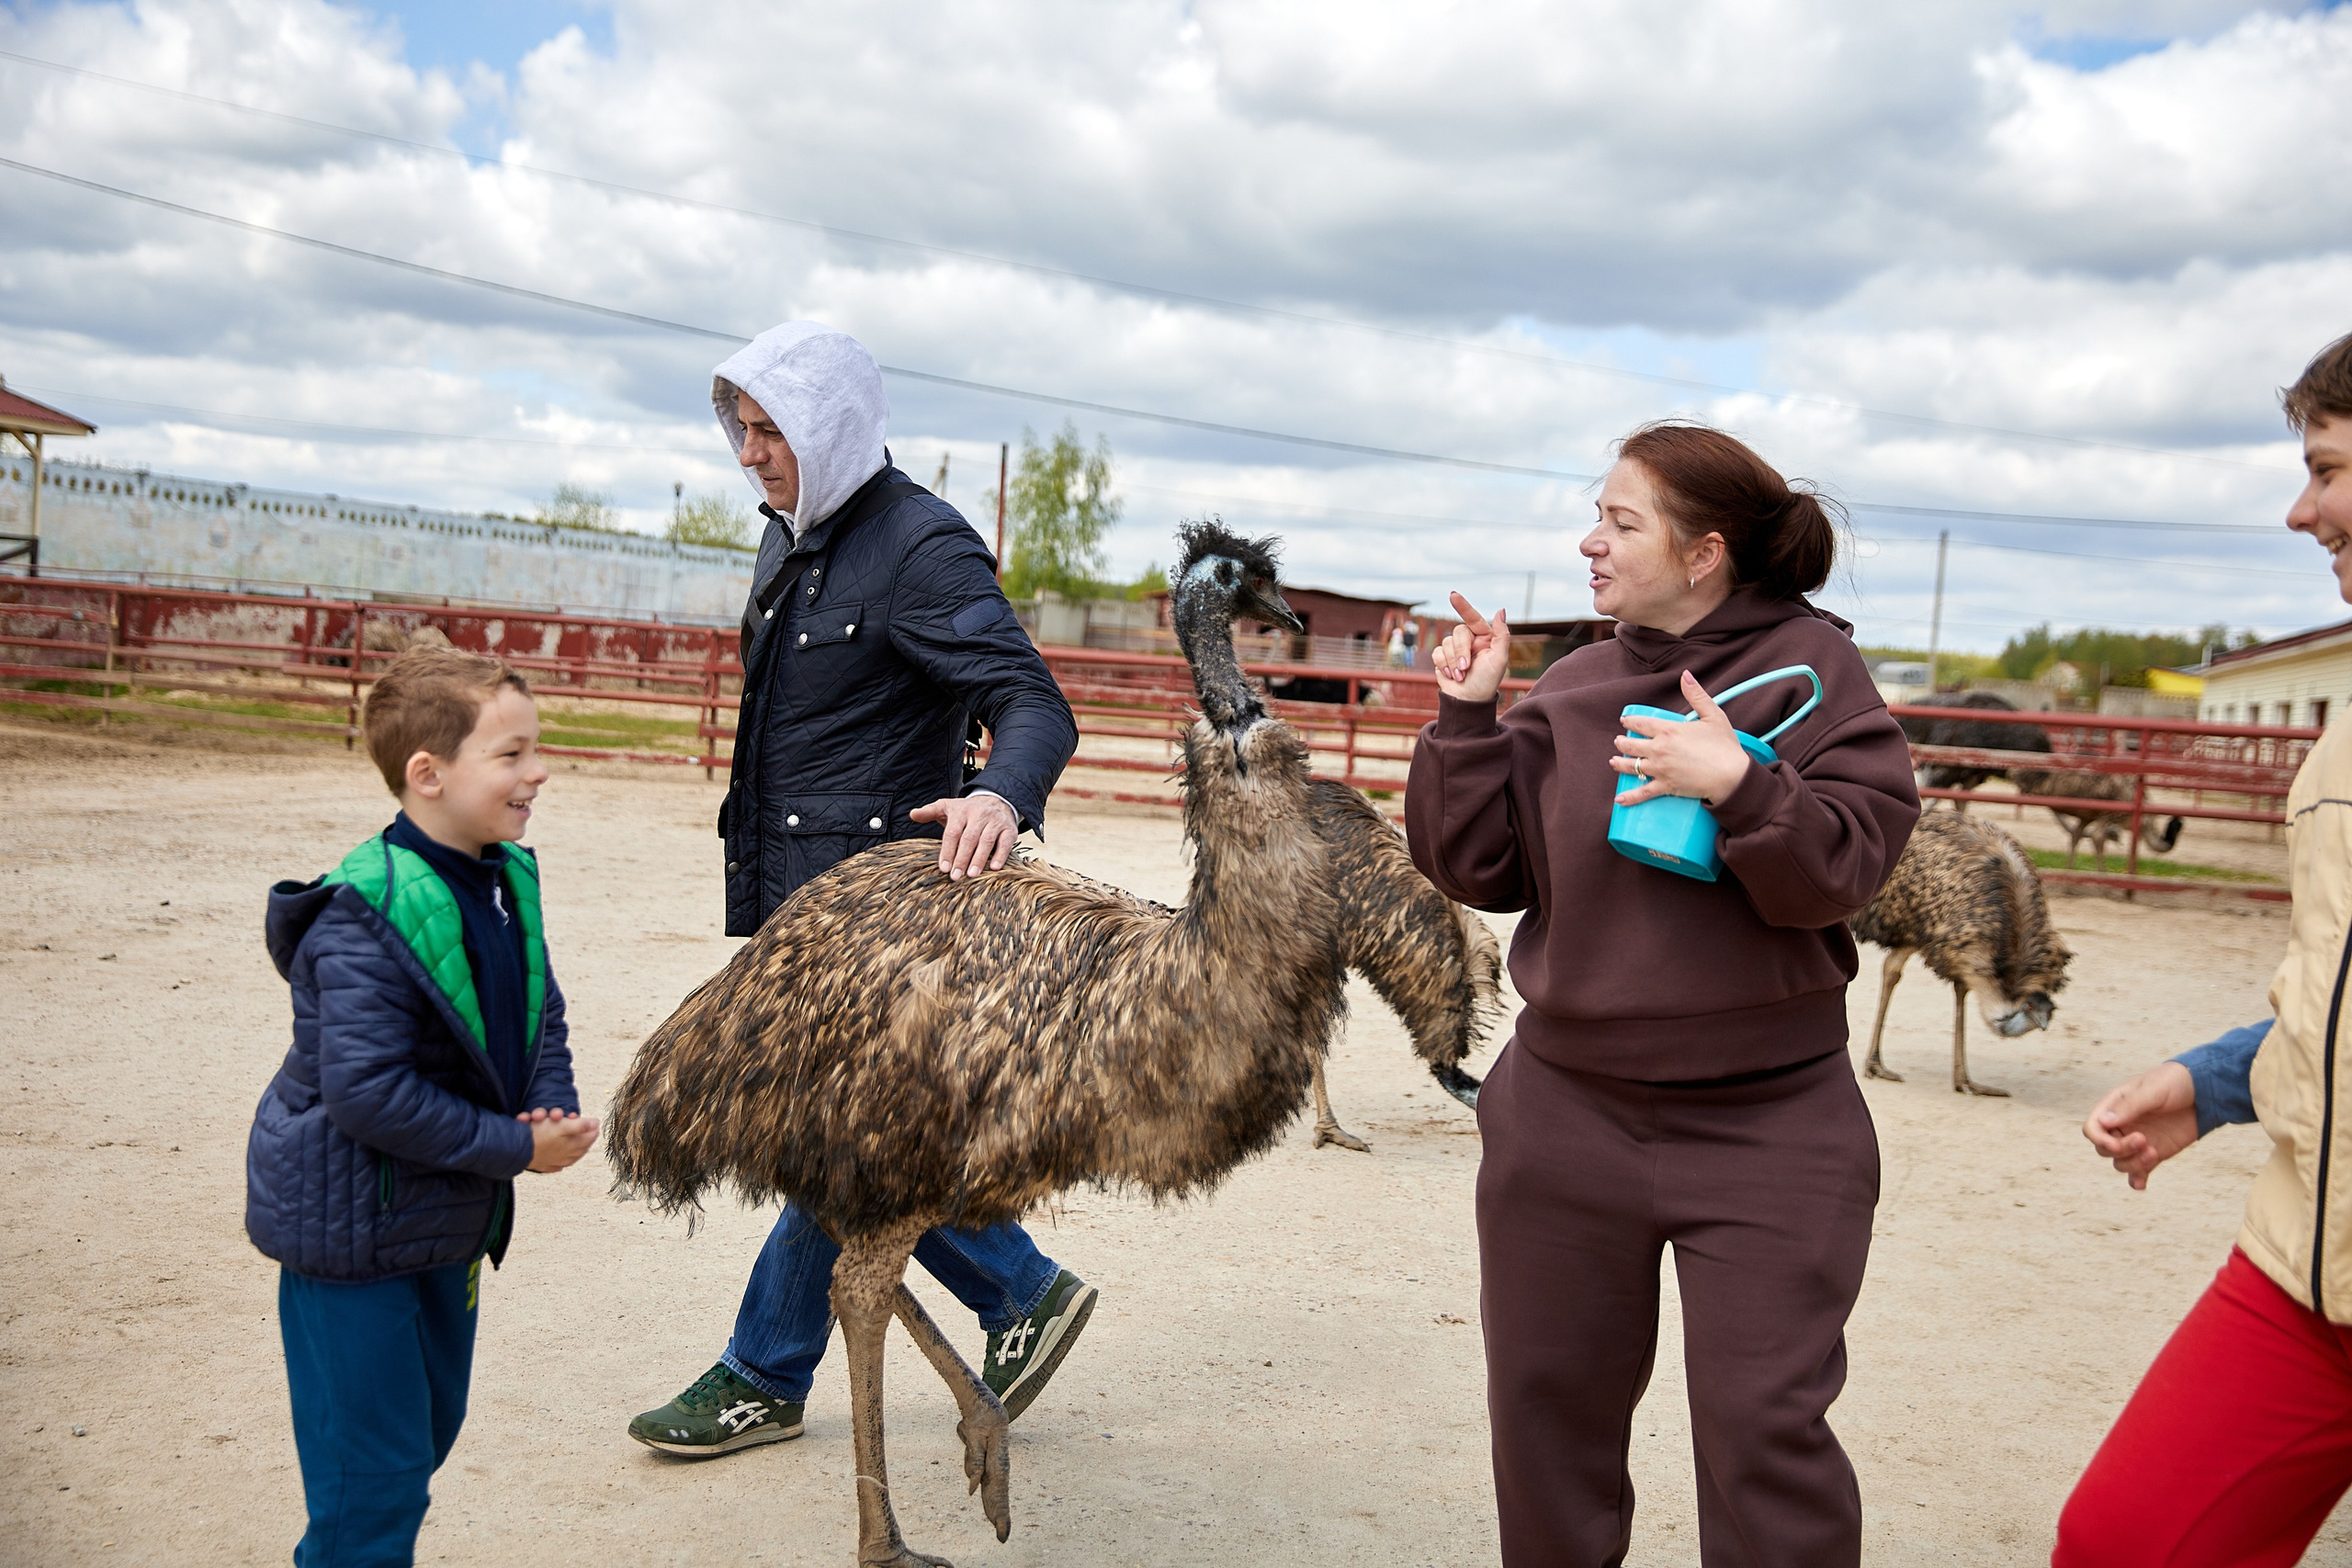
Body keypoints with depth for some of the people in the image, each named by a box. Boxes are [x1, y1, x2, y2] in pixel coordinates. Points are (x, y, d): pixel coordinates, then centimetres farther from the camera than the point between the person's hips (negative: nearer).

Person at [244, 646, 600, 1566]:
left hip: (447, 1219, 9)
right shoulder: (368, 918, -26)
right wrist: (514, 1148, -23)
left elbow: (541, 1018, 11)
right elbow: (366, 1091, -29)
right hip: (348, 1227, -9)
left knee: (426, 1433, 22)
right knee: (373, 1473, -1)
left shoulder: (508, 880, 1)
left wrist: (555, 1110, -9)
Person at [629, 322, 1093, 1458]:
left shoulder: (921, 545, -15)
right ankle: (1024, 1293, 26)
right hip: (788, 892, 10)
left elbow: (1034, 704, -23)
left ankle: (764, 1379, 17)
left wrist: (1001, 794, -45)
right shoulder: (791, 537, 13)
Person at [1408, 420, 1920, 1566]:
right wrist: (1468, 718, -6)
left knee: (1763, 1431, -2)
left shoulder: (1809, 666, -5)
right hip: (1567, 1117, 4)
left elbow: (1846, 866, -13)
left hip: (1766, 1128, -4)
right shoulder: (1571, 689, 5)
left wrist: (1739, 786, -27)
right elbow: (1476, 868, 3)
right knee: (1546, 1409, 16)